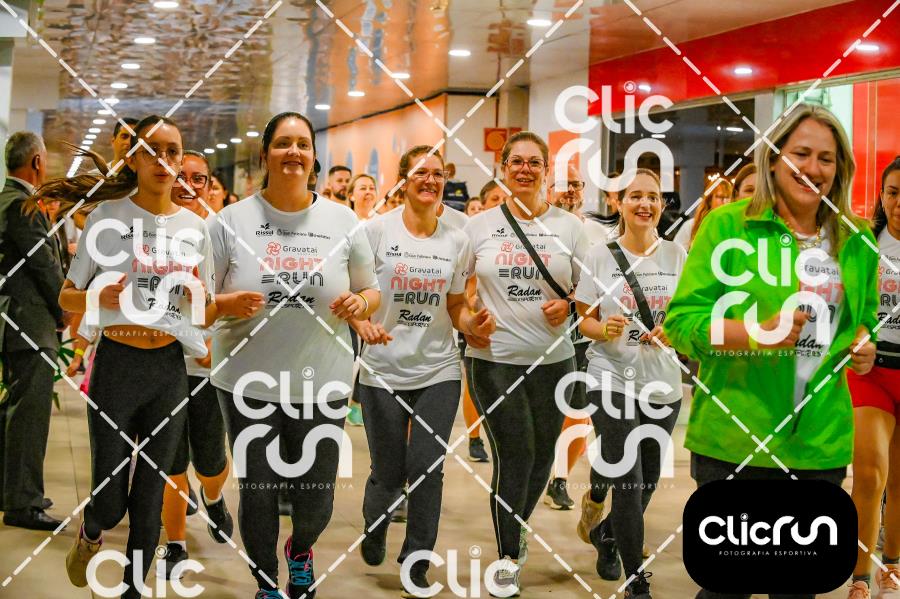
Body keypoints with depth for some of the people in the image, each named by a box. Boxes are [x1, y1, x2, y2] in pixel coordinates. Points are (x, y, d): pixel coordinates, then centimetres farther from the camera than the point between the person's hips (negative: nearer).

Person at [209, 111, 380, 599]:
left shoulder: (343, 221, 2)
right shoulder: (231, 221, -2)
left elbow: (371, 292, 11)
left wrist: (360, 303, -12)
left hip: (323, 382, 1)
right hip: (249, 380, -1)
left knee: (316, 497, 7)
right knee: (258, 493, 7)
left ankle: (300, 550, 44)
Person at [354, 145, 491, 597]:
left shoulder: (456, 240, 4)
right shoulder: (377, 230, -5)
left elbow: (455, 308, 11)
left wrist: (474, 323, -9)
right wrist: (363, 323, -23)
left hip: (439, 372, 2)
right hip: (383, 371, -2)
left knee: (427, 469, -5)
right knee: (388, 474, 6)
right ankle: (373, 529, 40)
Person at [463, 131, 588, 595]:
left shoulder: (568, 226, 4)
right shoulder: (479, 226, 2)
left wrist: (568, 306, -11)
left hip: (553, 358, 2)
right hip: (493, 357, -2)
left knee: (541, 453, 12)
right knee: (514, 454, -6)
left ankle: (516, 529, 39)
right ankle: (508, 556, 9)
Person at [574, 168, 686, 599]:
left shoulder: (676, 256, 3)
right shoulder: (600, 255, -2)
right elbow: (584, 320, 1)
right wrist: (603, 330, -20)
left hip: (663, 383, 3)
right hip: (612, 379, -3)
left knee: (648, 482, 14)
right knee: (628, 483, -10)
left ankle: (605, 532, 43)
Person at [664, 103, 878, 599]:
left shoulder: (857, 242, 8)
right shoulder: (727, 226, -6)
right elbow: (680, 321, -10)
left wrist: (862, 344, 1)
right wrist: (757, 334, -25)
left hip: (823, 443, 5)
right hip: (735, 441, -5)